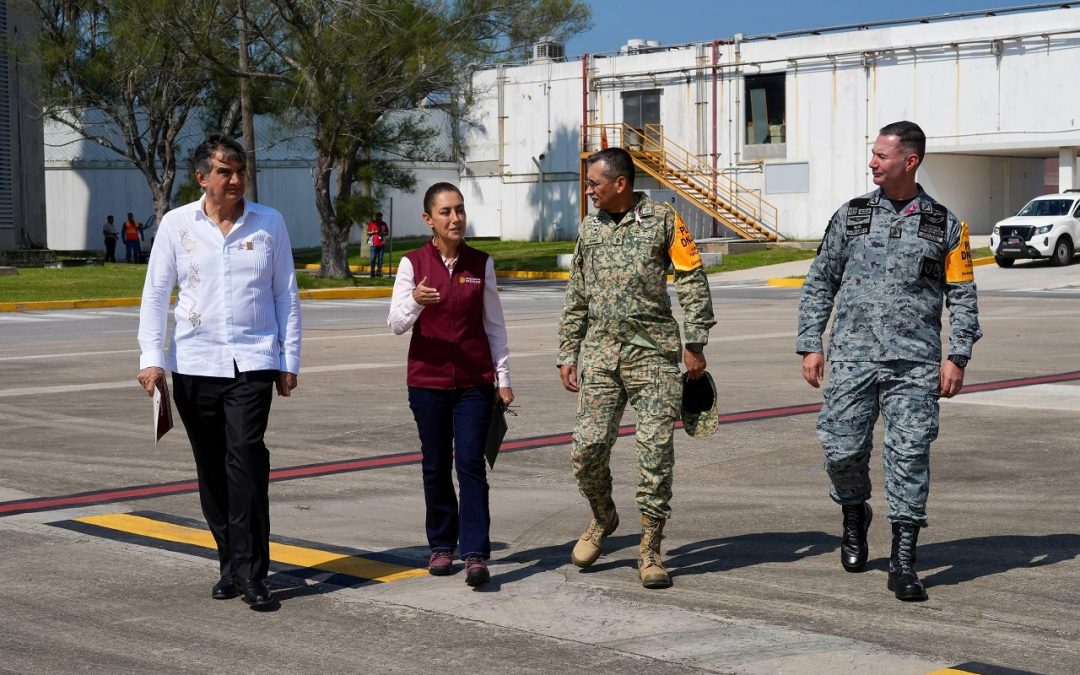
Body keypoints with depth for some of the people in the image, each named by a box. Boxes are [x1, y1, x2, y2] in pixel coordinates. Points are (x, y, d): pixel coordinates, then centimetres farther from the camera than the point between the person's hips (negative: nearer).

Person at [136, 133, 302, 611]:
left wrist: (289, 360, 6)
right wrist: (151, 357, -5)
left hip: (253, 361, -2)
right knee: (212, 470, 7)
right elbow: (155, 293, 5)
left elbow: (286, 295, 9)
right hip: (194, 363, 2)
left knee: (246, 459, -15)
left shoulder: (270, 223, 5)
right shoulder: (176, 224, 4)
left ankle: (251, 573, -12)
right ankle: (231, 564, 21)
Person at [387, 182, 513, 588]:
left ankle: (476, 554, -10)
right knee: (436, 466, 8)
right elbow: (396, 324, -7)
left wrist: (503, 378, 8)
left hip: (474, 380, 0)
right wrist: (415, 301, -28)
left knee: (470, 464, -8)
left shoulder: (481, 264, 3)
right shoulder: (413, 263, -1)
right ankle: (441, 546, 21)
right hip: (428, 379, 0)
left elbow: (494, 324, 9)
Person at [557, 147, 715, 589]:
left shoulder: (662, 218, 1)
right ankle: (602, 518, 25)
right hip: (601, 352, 4)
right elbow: (576, 298, 19)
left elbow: (692, 280, 0)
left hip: (653, 352, -4)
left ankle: (650, 551, 4)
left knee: (655, 450, -5)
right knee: (588, 448, -3)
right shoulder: (590, 228, 14)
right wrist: (567, 354, 16)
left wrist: (695, 342, -5)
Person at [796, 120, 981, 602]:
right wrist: (809, 345, 6)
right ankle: (855, 516, 30)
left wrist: (957, 357, -1)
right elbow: (820, 282, 13)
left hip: (915, 362, -1)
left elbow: (962, 295, 8)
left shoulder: (945, 224, 7)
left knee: (910, 454, -6)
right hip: (852, 356, 1)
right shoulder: (850, 215, 9)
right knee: (842, 450, -1)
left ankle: (903, 562, -1)